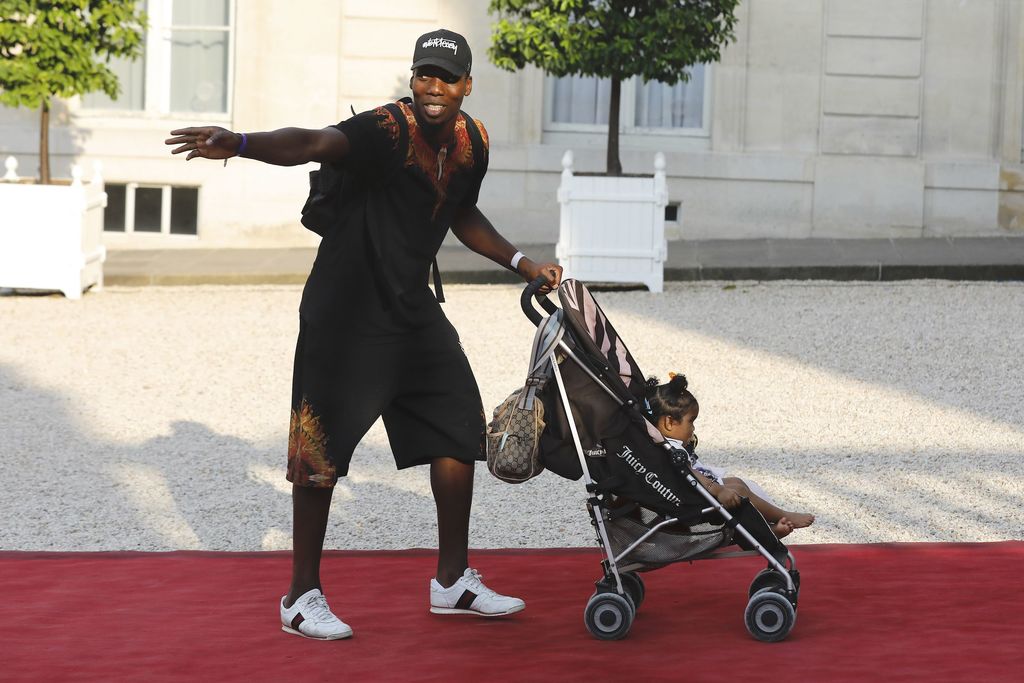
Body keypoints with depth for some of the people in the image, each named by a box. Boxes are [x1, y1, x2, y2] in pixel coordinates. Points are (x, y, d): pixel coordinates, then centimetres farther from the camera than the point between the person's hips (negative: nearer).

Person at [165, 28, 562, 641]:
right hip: (346, 314, -8)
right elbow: (311, 143, -42)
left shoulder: (471, 141, 2)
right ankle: (303, 596, 7)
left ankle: (453, 581, 26)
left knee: (459, 427, 11)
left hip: (413, 309, 8)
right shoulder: (388, 129, -22)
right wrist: (240, 144, -60)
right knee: (322, 447, -5)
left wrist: (521, 264, 18)